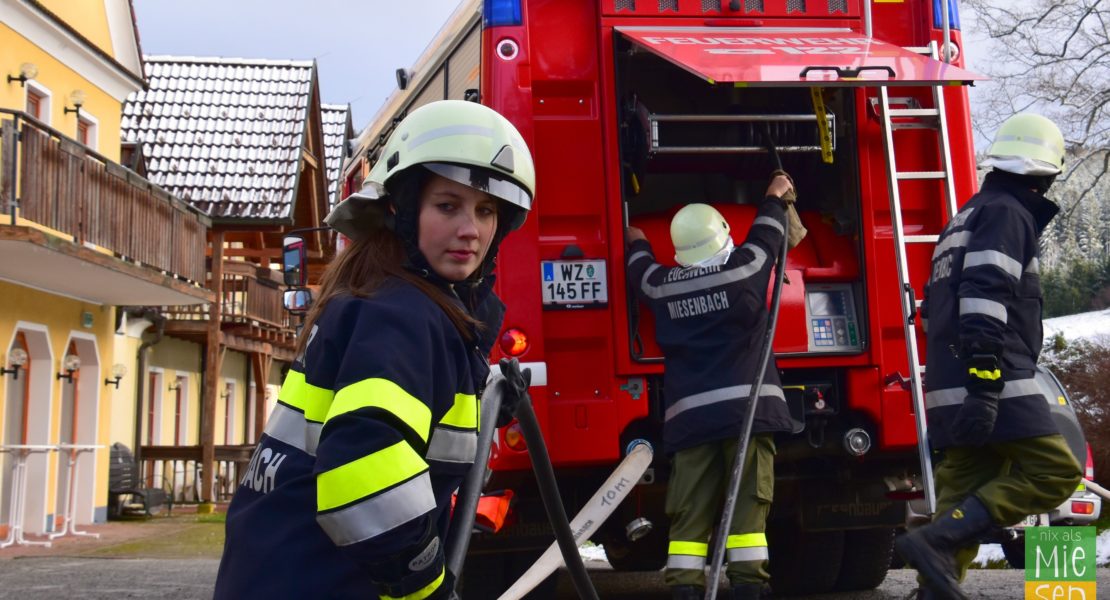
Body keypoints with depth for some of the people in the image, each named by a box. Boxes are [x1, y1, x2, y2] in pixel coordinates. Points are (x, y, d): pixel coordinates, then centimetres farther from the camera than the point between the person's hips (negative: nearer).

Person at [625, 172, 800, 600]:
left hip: (689, 414, 2)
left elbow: (640, 269, 31)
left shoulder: (661, 285, 8)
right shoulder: (745, 267, 0)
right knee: (747, 505, -1)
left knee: (690, 513, 2)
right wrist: (775, 197, 39)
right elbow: (767, 234, 20)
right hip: (745, 405, -2)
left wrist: (636, 243, 53)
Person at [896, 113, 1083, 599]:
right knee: (1054, 471, -10)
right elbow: (985, 298, -19)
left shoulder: (968, 216, 25)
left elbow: (938, 306, 27)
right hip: (993, 383, -10)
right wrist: (986, 384, -26)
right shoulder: (1008, 212, -4)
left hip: (951, 385, 10)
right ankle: (937, 541, -20)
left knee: (965, 491, 7)